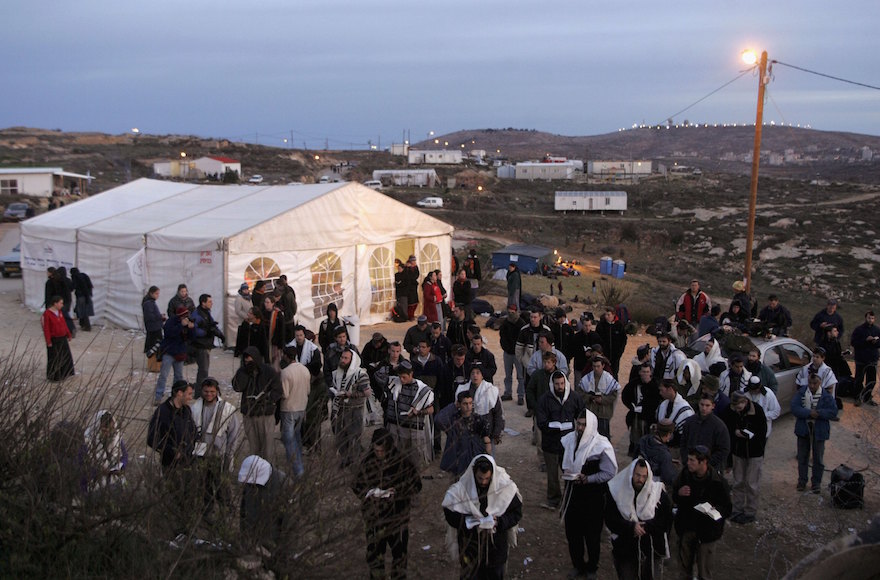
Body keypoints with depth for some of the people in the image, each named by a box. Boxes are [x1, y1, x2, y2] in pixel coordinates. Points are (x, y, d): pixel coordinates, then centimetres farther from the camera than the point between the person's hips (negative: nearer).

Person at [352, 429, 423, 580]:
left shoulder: (402, 462, -11)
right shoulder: (368, 462, -4)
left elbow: (416, 484, -5)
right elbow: (356, 485, 5)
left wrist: (397, 491, -19)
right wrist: (370, 492, -15)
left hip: (397, 516, -2)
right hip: (374, 515, 2)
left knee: (399, 551, 11)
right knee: (374, 552, 11)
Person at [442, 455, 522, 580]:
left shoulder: (506, 487, -15)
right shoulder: (460, 488, -16)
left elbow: (516, 513, -6)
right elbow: (449, 514, -10)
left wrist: (499, 521, -23)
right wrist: (471, 522, -25)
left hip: (496, 543, 1)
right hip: (470, 543, -1)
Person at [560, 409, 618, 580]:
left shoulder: (602, 446, -18)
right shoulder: (569, 440, -3)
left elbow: (610, 473, -15)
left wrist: (587, 479, -23)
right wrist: (566, 471, -8)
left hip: (593, 495, -4)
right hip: (572, 492, 4)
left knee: (592, 534, 11)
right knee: (572, 531, 13)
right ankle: (577, 565, 35)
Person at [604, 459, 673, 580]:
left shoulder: (658, 492, -4)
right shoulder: (617, 491, -5)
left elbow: (667, 520, -6)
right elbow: (610, 520, -8)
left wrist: (646, 526, -19)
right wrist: (631, 527, -21)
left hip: (652, 551, 1)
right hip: (625, 550, -1)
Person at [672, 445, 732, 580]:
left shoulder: (718, 482, -19)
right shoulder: (685, 474, -5)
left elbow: (727, 509, -12)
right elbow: (675, 498, 8)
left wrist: (715, 510, -32)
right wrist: (679, 493, -15)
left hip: (706, 531, -4)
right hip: (685, 527, 4)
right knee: (685, 565, 19)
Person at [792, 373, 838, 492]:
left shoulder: (826, 395, -11)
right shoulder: (801, 392, -8)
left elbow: (833, 412, -14)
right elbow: (794, 408, -15)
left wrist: (818, 413, -25)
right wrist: (809, 413, -27)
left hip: (819, 431, -1)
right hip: (803, 429, 1)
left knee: (818, 459, 11)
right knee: (802, 457, 14)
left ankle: (816, 482, 27)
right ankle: (802, 480, 30)